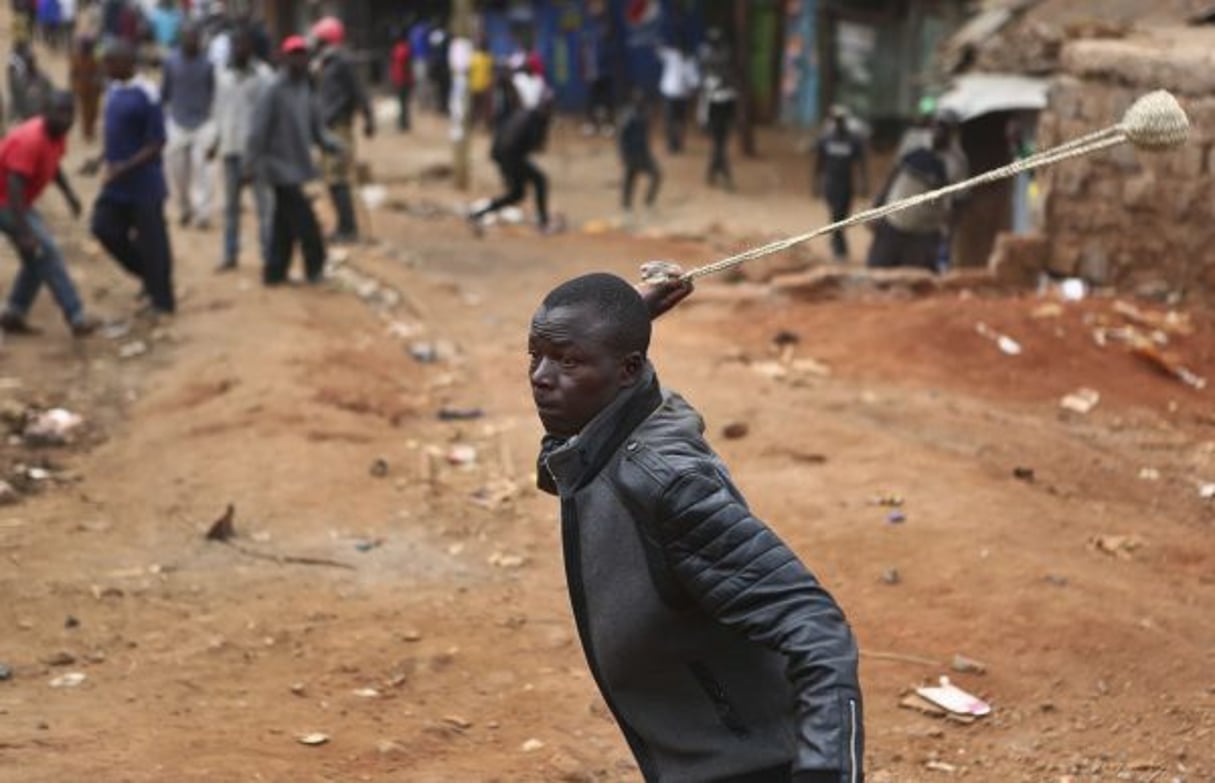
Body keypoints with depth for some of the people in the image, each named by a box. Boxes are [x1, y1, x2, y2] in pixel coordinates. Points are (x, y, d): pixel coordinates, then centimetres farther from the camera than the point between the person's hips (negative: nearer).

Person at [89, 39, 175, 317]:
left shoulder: (147, 96, -18)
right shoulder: (113, 91, 6)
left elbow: (156, 145, -18)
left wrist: (125, 167, -24)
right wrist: (101, 159, 4)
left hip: (144, 185, -8)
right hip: (116, 184, 8)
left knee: (151, 241, 2)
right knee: (104, 228, 8)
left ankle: (162, 301, 16)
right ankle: (147, 274, 27)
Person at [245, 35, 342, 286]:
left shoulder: (304, 88, 10)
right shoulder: (275, 91, -14)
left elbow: (315, 125, 15)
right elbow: (259, 129, -16)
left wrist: (330, 143, -2)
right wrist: (251, 164, -17)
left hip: (297, 166, 8)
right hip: (282, 167, -8)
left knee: (285, 223, 11)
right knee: (304, 219, -8)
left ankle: (275, 272, 17)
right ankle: (315, 266, 2)